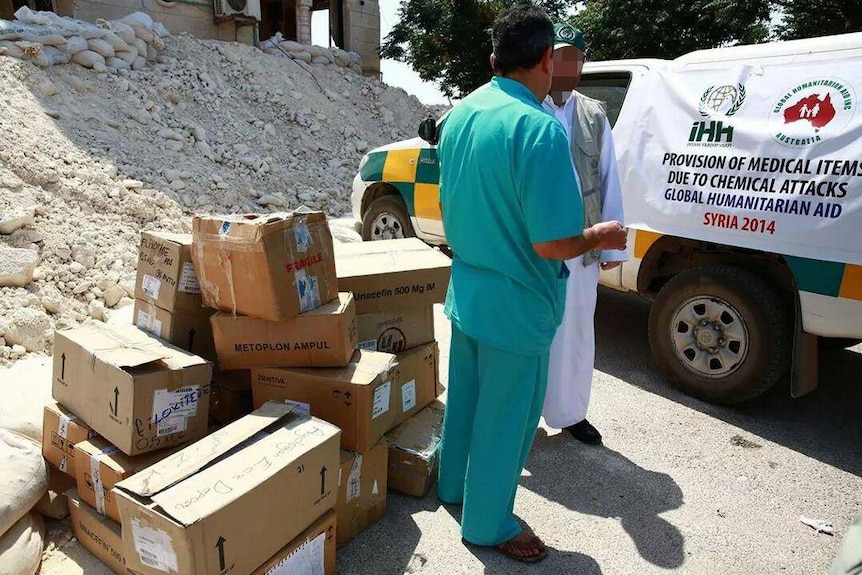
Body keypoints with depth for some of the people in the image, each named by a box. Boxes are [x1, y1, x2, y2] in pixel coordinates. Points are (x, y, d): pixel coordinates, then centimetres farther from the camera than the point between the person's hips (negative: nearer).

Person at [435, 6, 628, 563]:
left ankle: (456, 486, 46)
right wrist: (601, 236, -8)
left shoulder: (459, 115, 2)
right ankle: (488, 524, 31)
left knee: (466, 398, 24)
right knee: (504, 419, 11)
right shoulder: (541, 129, -25)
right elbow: (551, 245, -26)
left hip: (465, 294, 8)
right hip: (515, 311, -8)